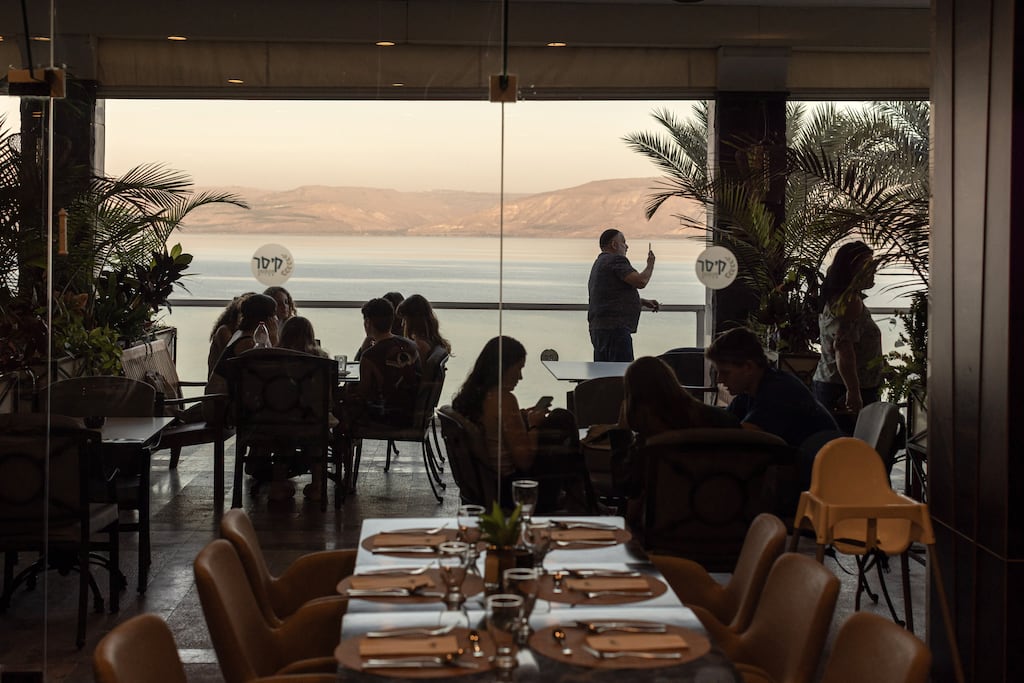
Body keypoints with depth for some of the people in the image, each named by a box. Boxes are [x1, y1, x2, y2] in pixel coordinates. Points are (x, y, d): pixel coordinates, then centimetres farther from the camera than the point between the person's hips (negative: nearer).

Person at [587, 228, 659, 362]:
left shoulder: (600, 262, 24)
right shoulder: (616, 260, -9)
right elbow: (641, 281, -18)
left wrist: (644, 301, 26)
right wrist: (650, 264, 2)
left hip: (598, 327, 11)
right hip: (614, 328, -11)